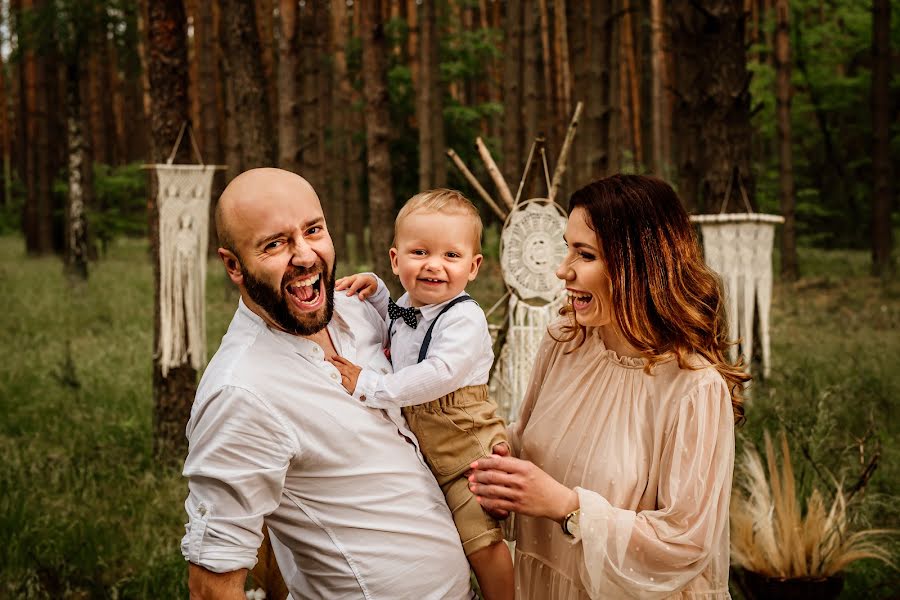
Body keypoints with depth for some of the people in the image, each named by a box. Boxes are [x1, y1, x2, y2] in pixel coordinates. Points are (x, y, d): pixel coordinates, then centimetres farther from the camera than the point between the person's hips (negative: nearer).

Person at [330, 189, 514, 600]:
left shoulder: (464, 319, -24)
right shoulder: (408, 307, 3)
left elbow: (439, 375, -37)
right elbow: (395, 332, 27)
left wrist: (369, 386, -33)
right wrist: (375, 292, 8)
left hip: (466, 449, -8)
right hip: (420, 446, 8)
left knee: (480, 544, -3)